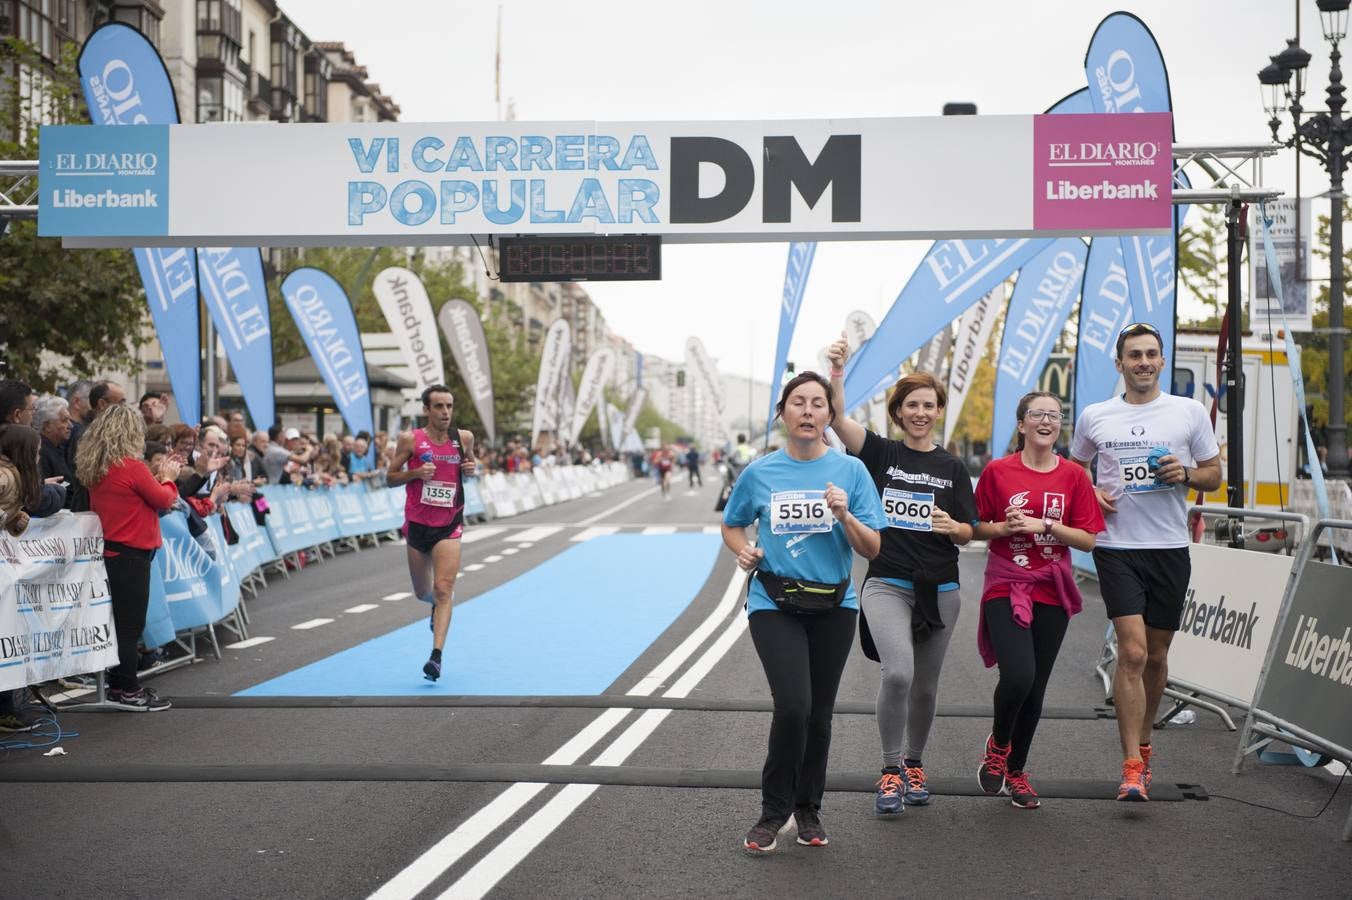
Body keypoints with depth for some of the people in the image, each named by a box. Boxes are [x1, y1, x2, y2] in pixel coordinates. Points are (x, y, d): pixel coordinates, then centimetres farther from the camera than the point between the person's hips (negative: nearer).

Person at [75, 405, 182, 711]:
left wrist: (158, 475, 13)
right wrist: (168, 477, 10)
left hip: (110, 551, 8)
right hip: (132, 555, -8)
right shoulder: (131, 466, -17)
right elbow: (164, 500, -8)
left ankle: (118, 683, 22)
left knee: (120, 620, 15)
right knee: (131, 623, -1)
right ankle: (127, 690, 4)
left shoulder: (95, 468, 8)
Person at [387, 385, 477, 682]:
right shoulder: (410, 439, -6)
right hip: (417, 524, 1)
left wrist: (470, 469, -5)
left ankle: (436, 656, -20)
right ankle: (437, 605, 52)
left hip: (449, 526, -1)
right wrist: (416, 473, -19)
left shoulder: (464, 438, -1)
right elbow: (391, 478, 0)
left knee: (443, 589, -16)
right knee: (423, 593, 15)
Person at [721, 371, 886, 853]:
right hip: (774, 605, -2)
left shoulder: (850, 470, -2)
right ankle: (773, 811, 3)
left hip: (833, 606, 2)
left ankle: (808, 810, 31)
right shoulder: (760, 473, -1)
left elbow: (872, 550, -2)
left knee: (819, 713, 10)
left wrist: (845, 515, -19)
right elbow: (732, 526, 16)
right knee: (793, 706, -17)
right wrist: (744, 550, -5)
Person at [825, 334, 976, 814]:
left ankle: (914, 763, 35)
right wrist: (836, 371, -33)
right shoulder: (880, 453, 1)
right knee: (898, 672, -23)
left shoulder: (952, 468, 6)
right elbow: (838, 418, -16)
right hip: (886, 583, -3)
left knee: (925, 685, 11)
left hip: (939, 589, 3)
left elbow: (968, 534, 6)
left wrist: (951, 527, -18)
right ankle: (891, 771, -6)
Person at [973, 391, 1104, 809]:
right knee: (1018, 674, -22)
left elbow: (1088, 540, 0)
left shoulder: (1074, 476, 3)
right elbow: (976, 527, 6)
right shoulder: (998, 471, -1)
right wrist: (1003, 528, -13)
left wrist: (1045, 525, -13)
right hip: (1005, 589, -2)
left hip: (1051, 594, 3)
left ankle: (1016, 771, 27)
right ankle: (997, 744, 9)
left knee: (1036, 688, 7)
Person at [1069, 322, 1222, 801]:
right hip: (1117, 547, -1)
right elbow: (1074, 469, 20)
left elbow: (1214, 474, 11)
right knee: (1132, 653, -14)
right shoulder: (1094, 416, 6)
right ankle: (1132, 768, -12)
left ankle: (1142, 746, 32)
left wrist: (1185, 474, -10)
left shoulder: (1190, 412, 4)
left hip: (1170, 547, 2)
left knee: (1156, 656, 11)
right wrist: (1090, 494, 0)